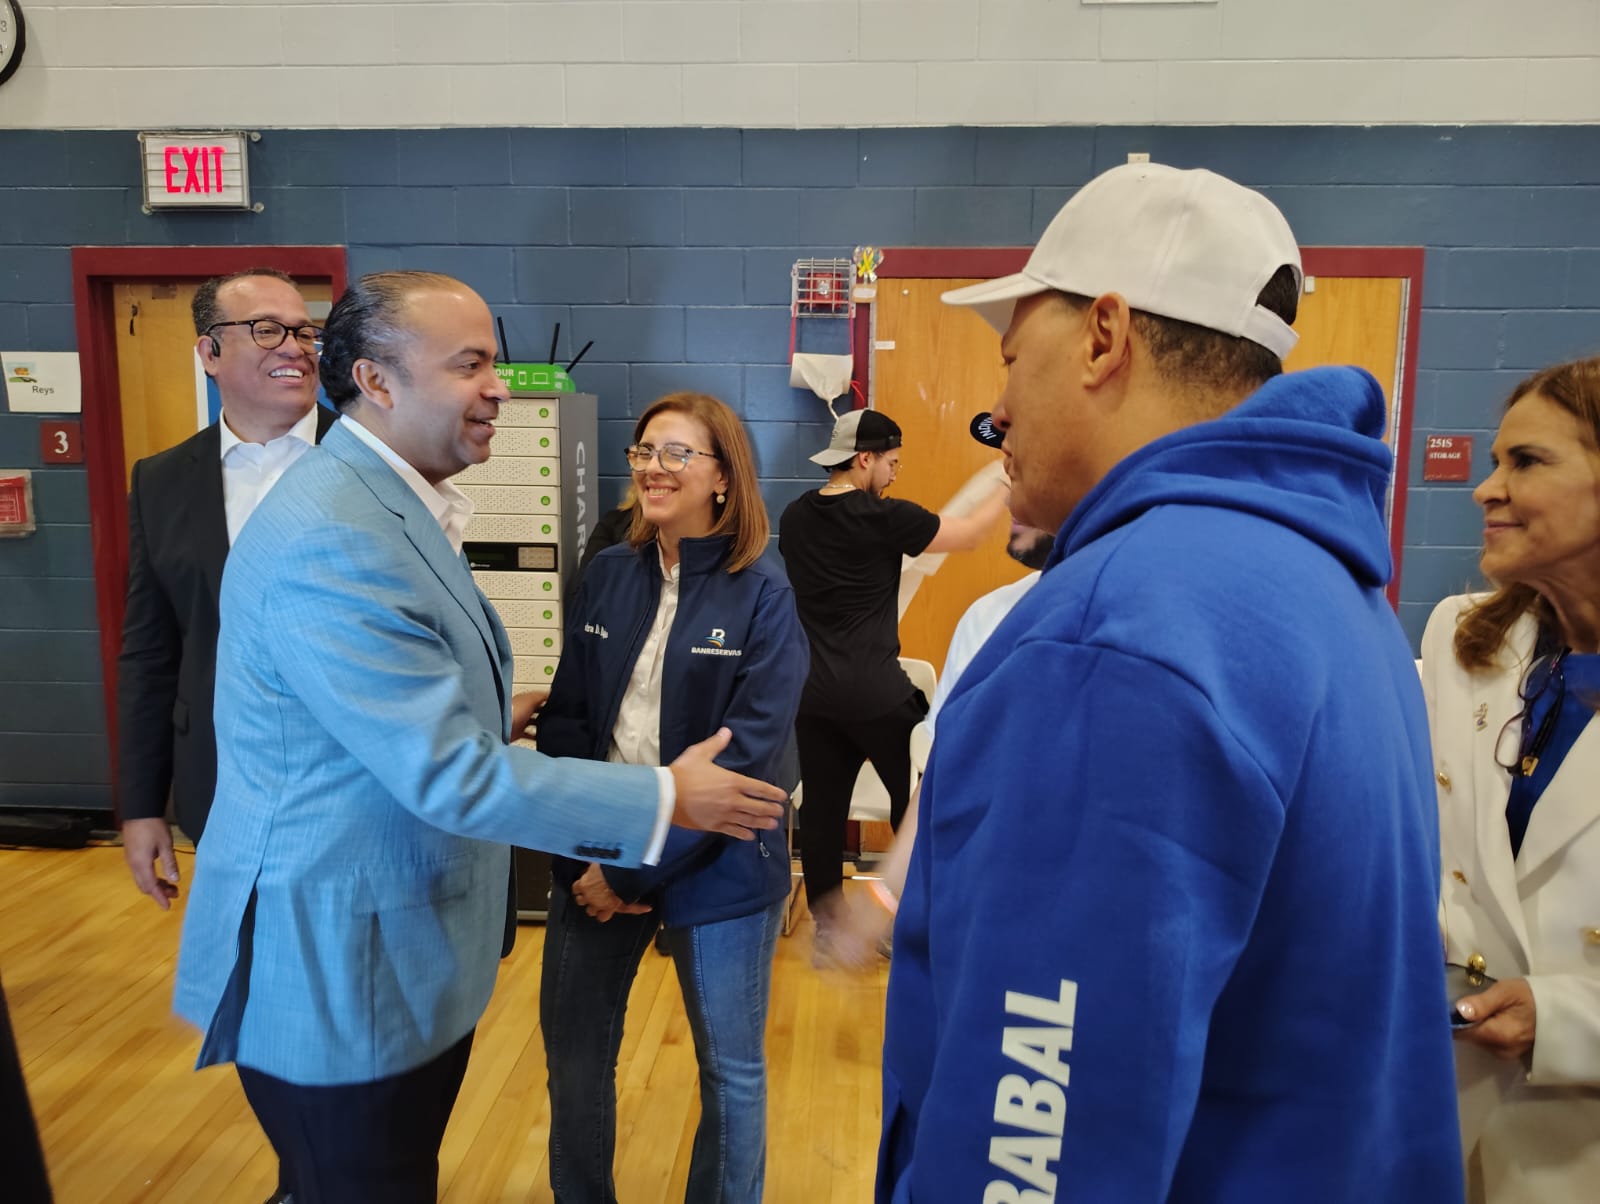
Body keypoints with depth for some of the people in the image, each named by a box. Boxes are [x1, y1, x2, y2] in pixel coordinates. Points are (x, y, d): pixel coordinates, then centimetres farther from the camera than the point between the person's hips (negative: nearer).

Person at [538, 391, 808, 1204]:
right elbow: (565, 720, 1)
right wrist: (585, 854, -10)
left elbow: (749, 755, -17)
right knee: (573, 1054, 18)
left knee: (730, 1069, 14)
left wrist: (635, 866, -17)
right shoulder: (607, 576, 0)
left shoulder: (763, 597, -12)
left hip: (715, 871, -4)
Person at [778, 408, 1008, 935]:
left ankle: (825, 923, 21)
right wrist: (1005, 488, 10)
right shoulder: (883, 517, -13)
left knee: (822, 804, 11)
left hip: (812, 689, 6)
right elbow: (967, 535, -3)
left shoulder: (794, 517, 5)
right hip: (874, 691, -6)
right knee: (915, 799, 11)